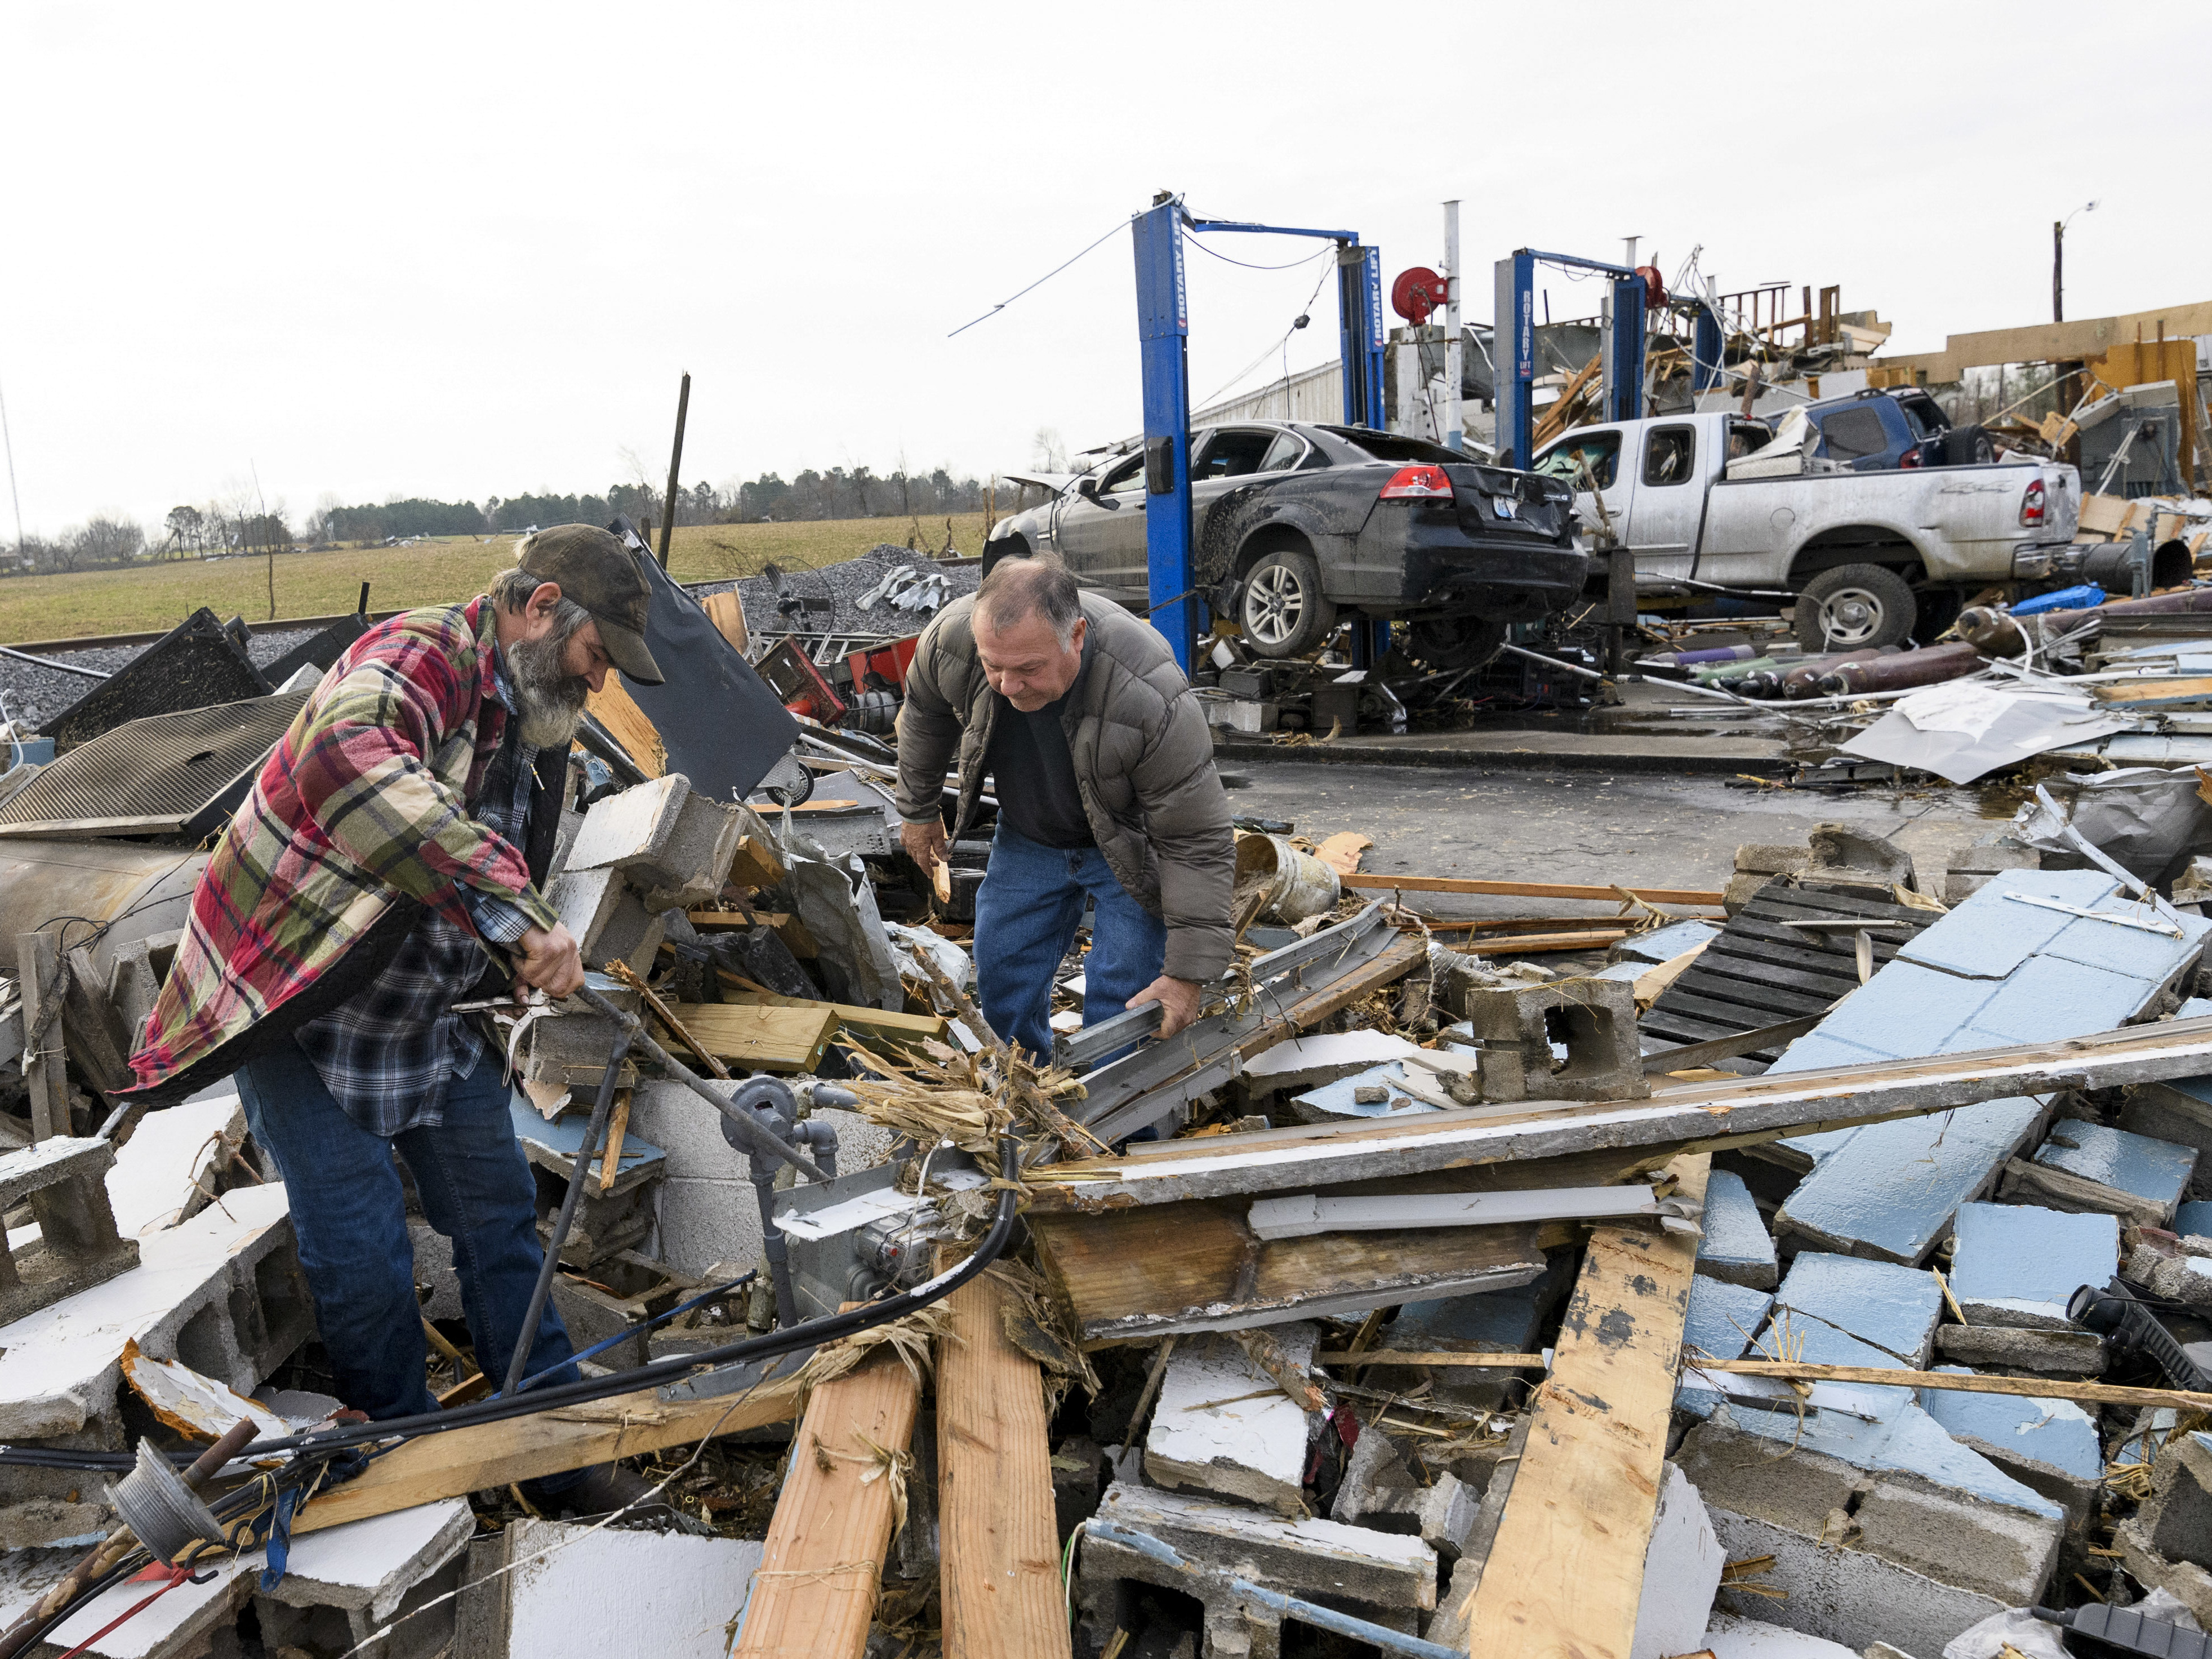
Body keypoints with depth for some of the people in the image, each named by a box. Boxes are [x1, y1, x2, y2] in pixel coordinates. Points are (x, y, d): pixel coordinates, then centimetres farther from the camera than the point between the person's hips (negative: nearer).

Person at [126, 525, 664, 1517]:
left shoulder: (536, 727, 3)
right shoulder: (417, 657, -26)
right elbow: (349, 760, -50)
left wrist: (545, 961, 4)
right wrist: (512, 908, -54)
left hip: (433, 1017, 8)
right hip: (298, 1014, -8)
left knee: (501, 1225, 10)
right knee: (365, 1265, -4)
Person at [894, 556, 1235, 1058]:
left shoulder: (1151, 699, -40)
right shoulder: (950, 640, -28)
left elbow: (1198, 844, -29)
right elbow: (925, 715, -1)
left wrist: (1188, 970, -27)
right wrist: (919, 808, 12)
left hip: (1130, 849, -4)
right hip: (1028, 837, 4)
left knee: (1120, 1008, -7)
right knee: (1004, 984, 13)